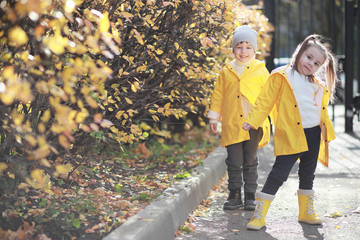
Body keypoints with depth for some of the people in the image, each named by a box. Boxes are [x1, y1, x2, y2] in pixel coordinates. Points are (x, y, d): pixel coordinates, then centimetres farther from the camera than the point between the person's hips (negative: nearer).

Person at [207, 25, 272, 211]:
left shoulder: (260, 71, 5)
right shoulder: (226, 71, 8)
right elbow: (218, 96, 14)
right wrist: (214, 119, 12)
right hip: (232, 125, 1)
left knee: (250, 162, 7)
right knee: (234, 162, 2)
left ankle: (250, 197, 17)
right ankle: (234, 195, 15)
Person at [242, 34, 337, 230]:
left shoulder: (318, 86, 13)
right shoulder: (281, 77, -4)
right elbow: (265, 101, -5)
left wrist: (328, 133, 20)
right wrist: (252, 121, -11)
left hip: (313, 135, 6)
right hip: (290, 136, -6)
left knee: (307, 175, 16)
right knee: (279, 173, -11)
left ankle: (306, 212, 31)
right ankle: (259, 215, -5)